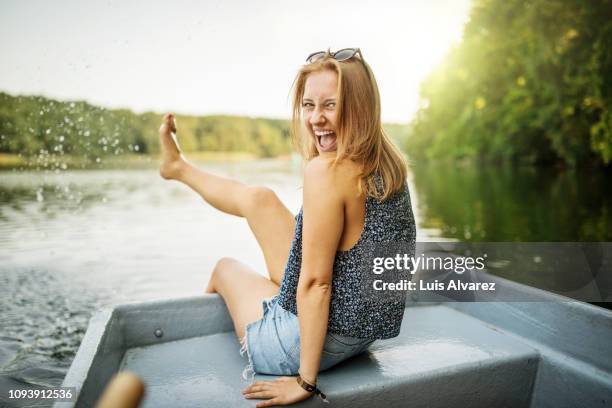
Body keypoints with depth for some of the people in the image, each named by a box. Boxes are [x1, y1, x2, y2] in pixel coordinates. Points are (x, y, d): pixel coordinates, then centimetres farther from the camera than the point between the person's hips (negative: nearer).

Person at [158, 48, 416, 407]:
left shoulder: (328, 169, -29)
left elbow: (315, 282, -27)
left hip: (312, 344, -7)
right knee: (258, 198, 15)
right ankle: (180, 168, 43)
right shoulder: (390, 163, -2)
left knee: (227, 267, 21)